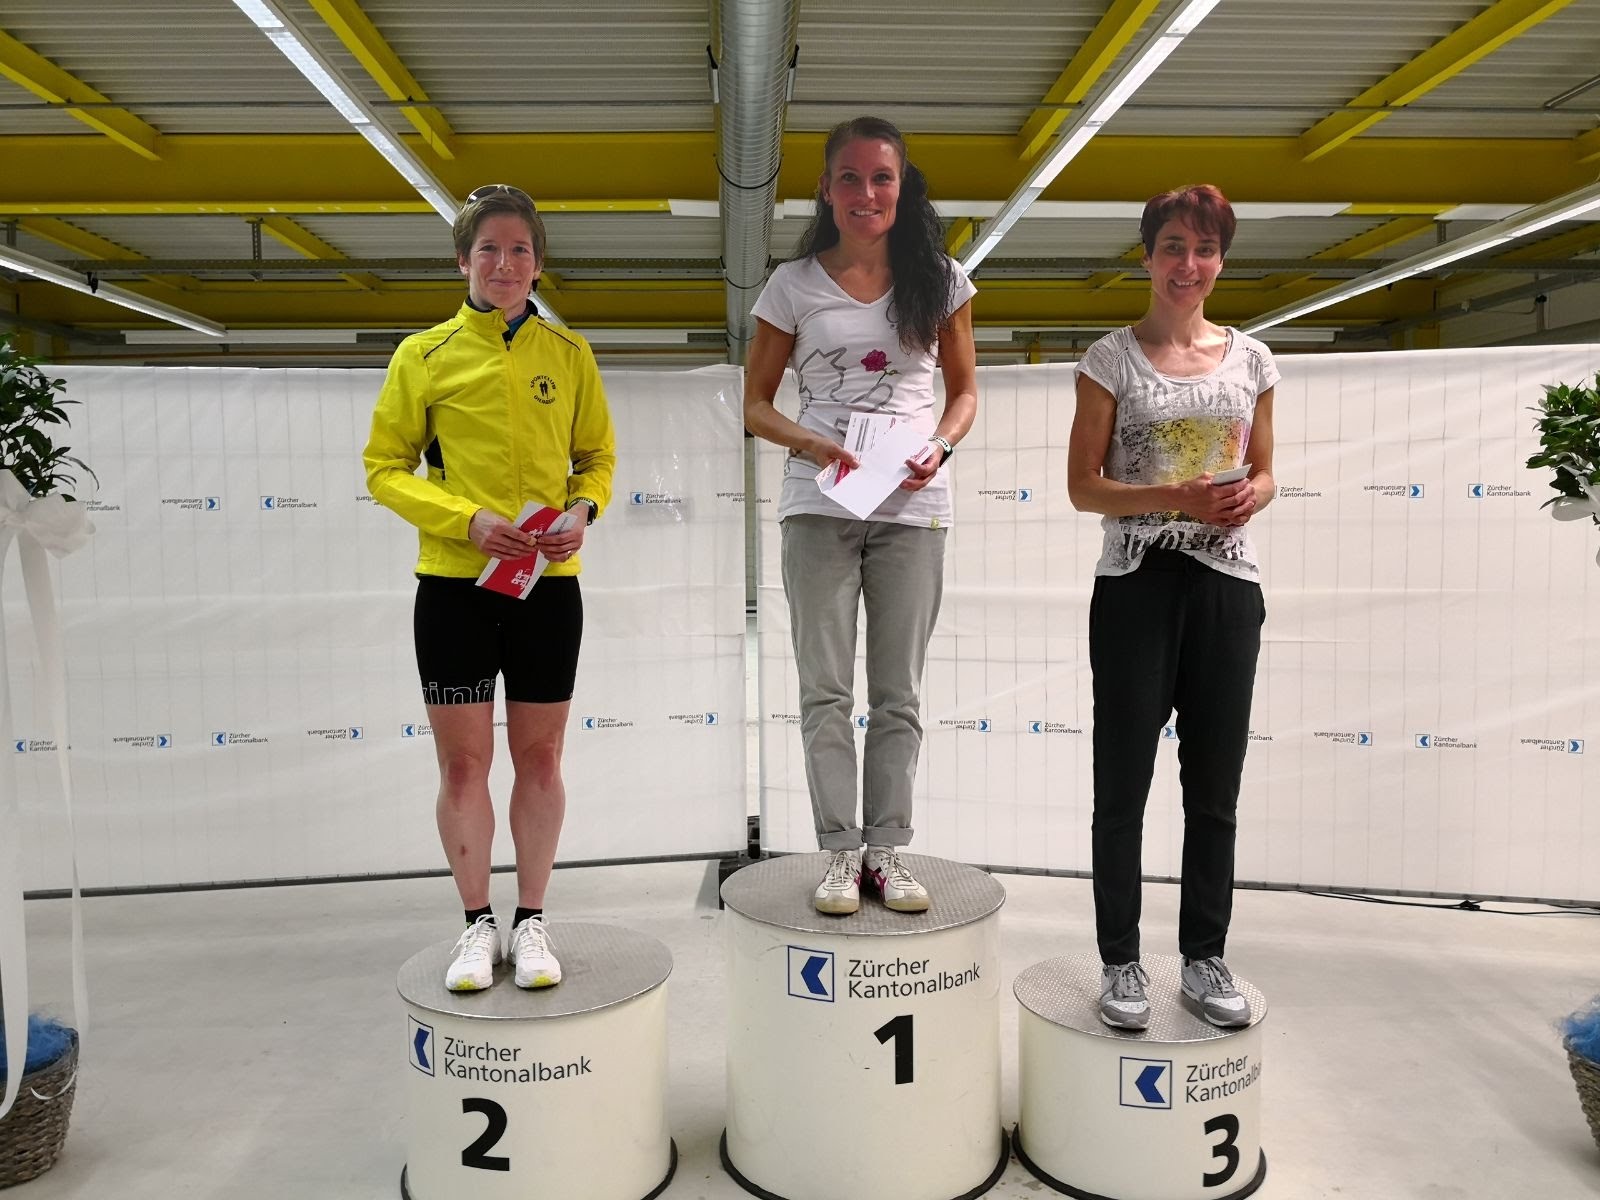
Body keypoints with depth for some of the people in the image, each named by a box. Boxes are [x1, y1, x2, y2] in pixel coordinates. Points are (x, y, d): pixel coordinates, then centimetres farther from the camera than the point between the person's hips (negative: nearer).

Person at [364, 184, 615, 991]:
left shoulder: (569, 353, 5)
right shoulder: (424, 356, 0)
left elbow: (598, 455, 13)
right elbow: (385, 468, 0)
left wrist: (583, 509, -9)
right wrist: (468, 520, -15)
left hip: (549, 585, 1)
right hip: (454, 586, -1)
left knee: (539, 756, 9)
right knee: (463, 762, 6)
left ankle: (531, 920, 25)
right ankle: (477, 924, 24)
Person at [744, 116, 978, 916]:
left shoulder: (939, 280, 8)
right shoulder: (795, 286, 4)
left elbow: (964, 390, 12)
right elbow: (756, 404, 7)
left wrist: (940, 447, -8)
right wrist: (809, 443, -13)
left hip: (914, 506, 1)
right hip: (820, 505, -1)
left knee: (898, 693, 7)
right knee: (826, 690, 2)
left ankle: (887, 849, 17)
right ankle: (841, 851, 13)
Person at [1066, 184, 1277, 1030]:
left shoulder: (1250, 358, 9)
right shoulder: (1113, 358, -1)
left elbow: (1264, 471, 15)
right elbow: (1083, 486, -4)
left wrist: (1254, 494, -9)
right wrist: (1171, 498, -19)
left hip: (1226, 587, 4)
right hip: (1136, 586, -3)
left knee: (1215, 787, 10)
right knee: (1123, 787, 4)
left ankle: (1205, 959, 24)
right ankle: (1121, 962, 17)